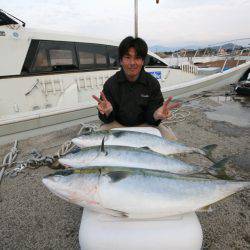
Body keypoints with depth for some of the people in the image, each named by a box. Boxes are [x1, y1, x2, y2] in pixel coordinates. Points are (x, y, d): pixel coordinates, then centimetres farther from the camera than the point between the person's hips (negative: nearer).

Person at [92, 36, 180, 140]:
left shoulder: (152, 83, -9)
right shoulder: (110, 83, -11)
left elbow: (150, 118, -9)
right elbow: (108, 119, -11)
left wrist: (156, 114, -34)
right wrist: (107, 112, -36)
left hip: (143, 125, 1)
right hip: (117, 125, 0)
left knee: (171, 140, -18)